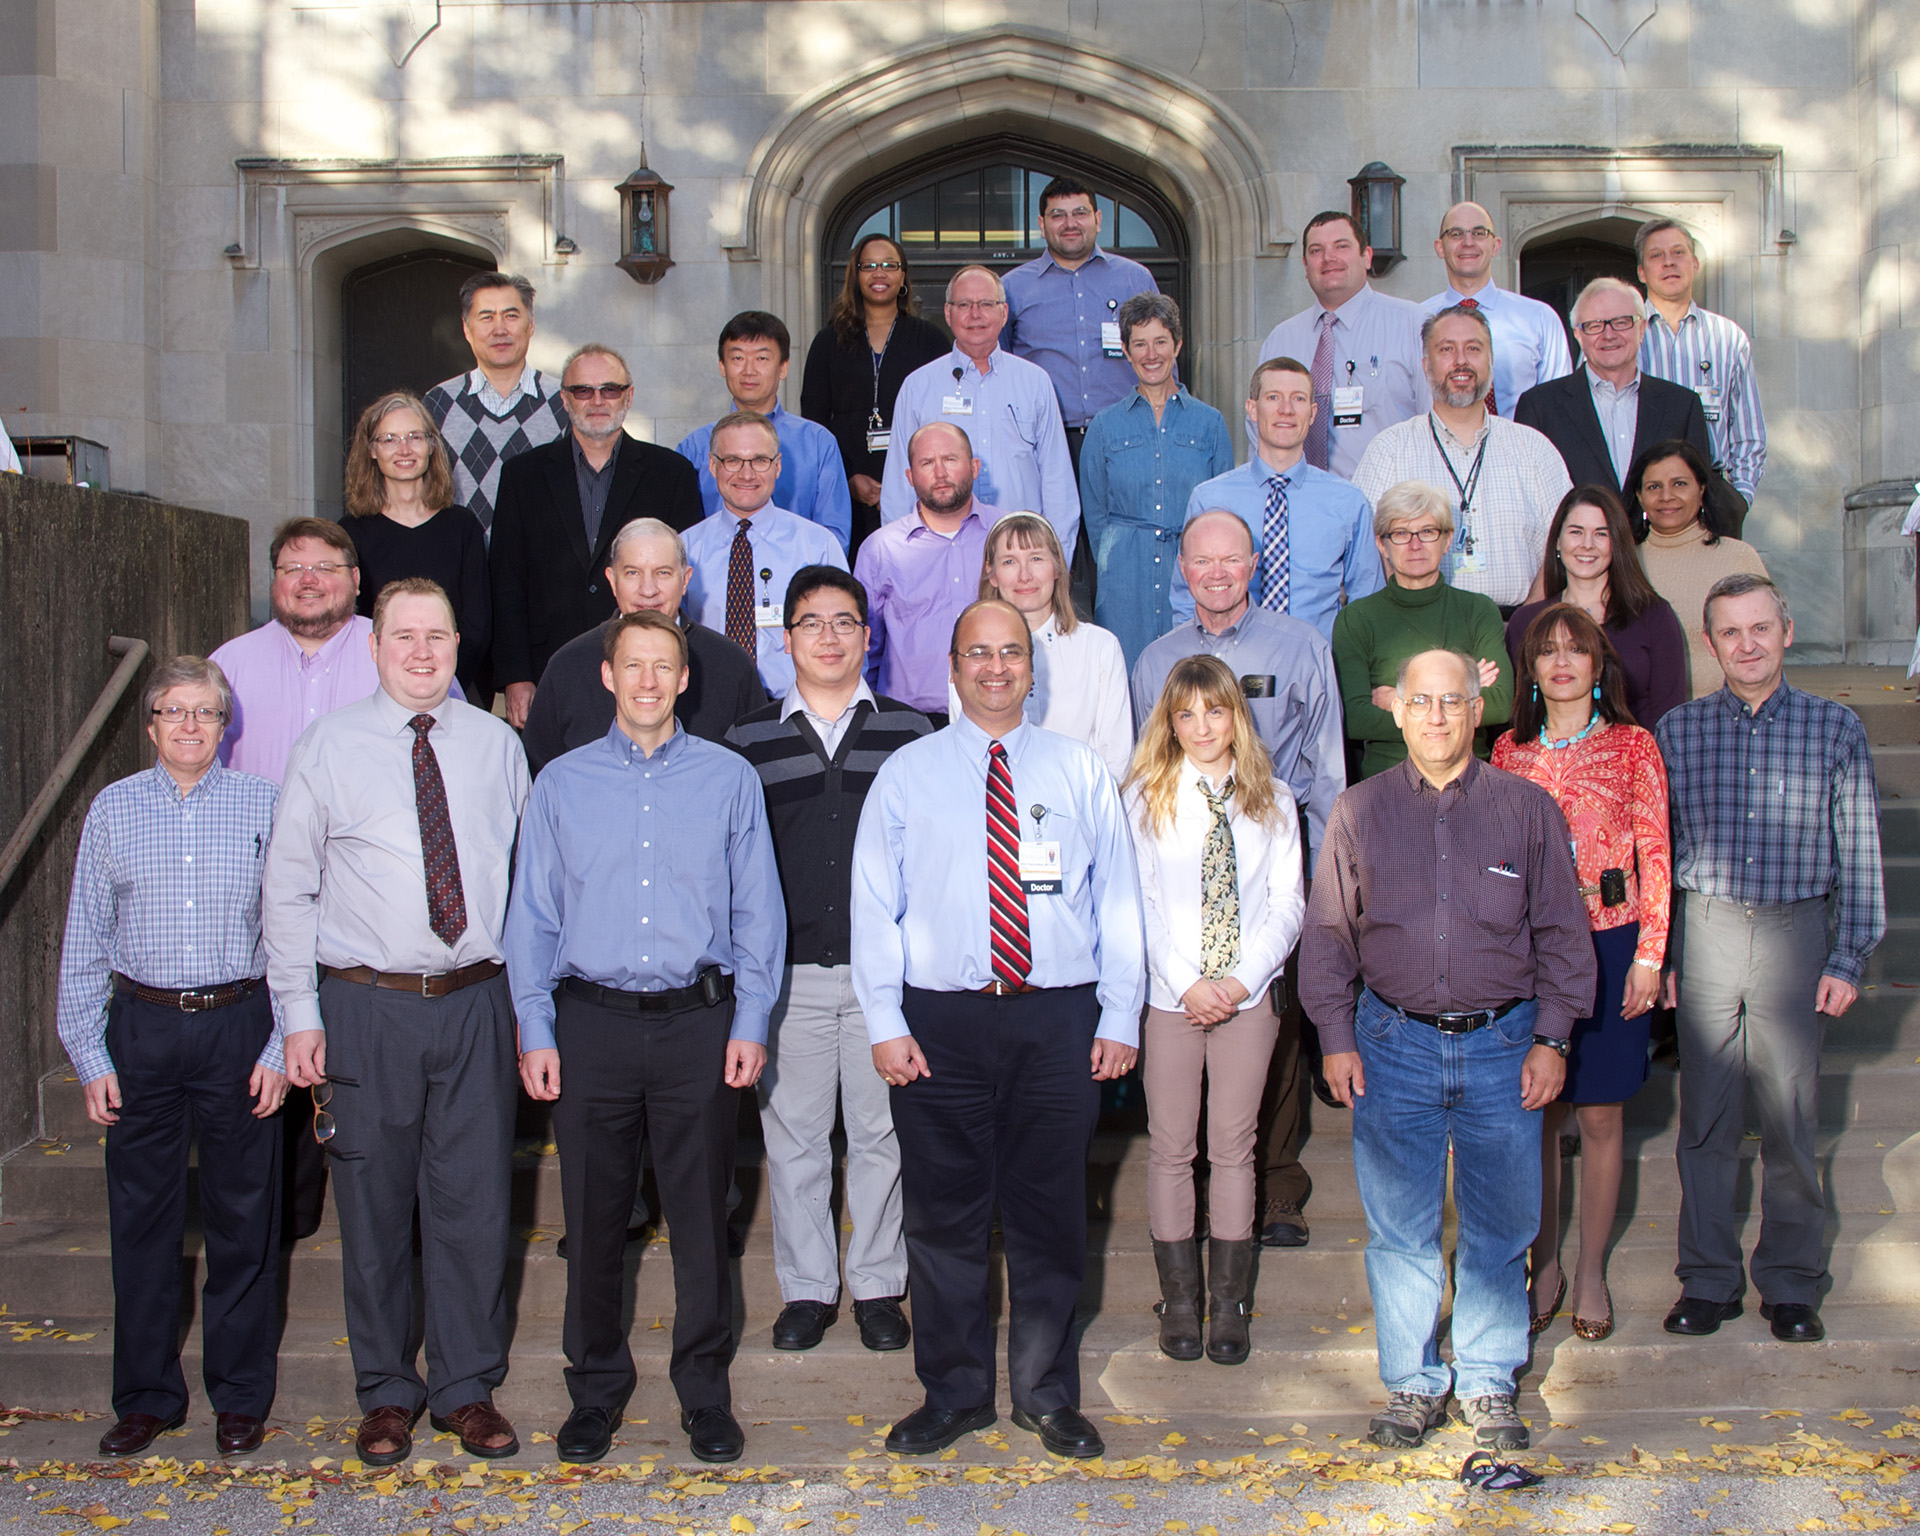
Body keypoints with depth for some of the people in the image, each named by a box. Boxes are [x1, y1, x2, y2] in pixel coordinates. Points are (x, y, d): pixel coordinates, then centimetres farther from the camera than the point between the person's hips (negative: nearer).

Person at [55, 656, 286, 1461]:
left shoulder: (264, 806, 1)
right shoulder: (113, 810, 5)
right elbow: (84, 941, 8)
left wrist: (281, 1046, -4)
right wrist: (89, 1055, 3)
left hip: (237, 1026, -1)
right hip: (141, 1028, 1)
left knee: (242, 1217, 5)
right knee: (142, 1216, 8)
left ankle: (240, 1398, 20)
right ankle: (146, 1396, 22)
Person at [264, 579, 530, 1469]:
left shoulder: (497, 745, 7)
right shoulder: (328, 748, 2)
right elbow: (287, 888, 2)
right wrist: (299, 1013, -3)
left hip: (476, 1001, 1)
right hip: (365, 1004, -1)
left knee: (474, 1202, 5)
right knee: (375, 1207, 6)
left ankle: (468, 1389, 20)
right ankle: (387, 1395, 22)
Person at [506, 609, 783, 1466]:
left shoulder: (729, 780, 5)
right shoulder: (562, 784, 7)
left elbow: (758, 911, 4)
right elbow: (532, 915, 7)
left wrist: (750, 1024, -3)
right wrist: (535, 1033, 1)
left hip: (698, 1020, -1)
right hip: (591, 1023, 1)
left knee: (701, 1217, 5)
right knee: (594, 1219, 8)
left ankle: (705, 1393, 20)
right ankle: (596, 1391, 24)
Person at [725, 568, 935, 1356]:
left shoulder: (909, 730, 5)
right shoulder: (749, 739, 6)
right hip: (787, 968, 1)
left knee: (882, 1131, 6)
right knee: (792, 1134, 7)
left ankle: (878, 1284, 20)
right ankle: (806, 1285, 21)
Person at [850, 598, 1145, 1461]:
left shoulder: (1081, 774, 9)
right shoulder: (906, 774, 6)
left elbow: (1117, 900, 8)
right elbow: (874, 905, 3)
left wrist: (1120, 1018, 1)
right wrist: (885, 1023, -4)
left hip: (1058, 1018, 1)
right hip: (941, 1020, 0)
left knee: (1049, 1217, 8)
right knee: (944, 1218, 6)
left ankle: (1047, 1396, 23)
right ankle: (954, 1394, 22)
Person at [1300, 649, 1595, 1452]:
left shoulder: (1528, 808, 3)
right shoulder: (1360, 811, 4)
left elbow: (1562, 932, 6)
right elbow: (1326, 933, 8)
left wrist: (1551, 1038, 0)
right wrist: (1337, 1037, 2)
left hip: (1502, 1043, 0)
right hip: (1393, 1045, 0)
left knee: (1501, 1224, 7)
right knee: (1399, 1227, 5)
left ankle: (1488, 1380, 22)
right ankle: (1413, 1382, 19)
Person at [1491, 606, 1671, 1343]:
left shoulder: (1633, 746, -1)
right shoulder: (1510, 750, 6)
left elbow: (1655, 856, -1)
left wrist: (1649, 956, -7)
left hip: (1609, 943, -2)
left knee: (1600, 1115, 6)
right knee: (1534, 1114, 6)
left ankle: (1592, 1273, 20)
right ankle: (1545, 1268, 21)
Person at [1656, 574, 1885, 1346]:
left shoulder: (1835, 727, 2)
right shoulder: (1678, 730, 5)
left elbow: (1858, 854, 3)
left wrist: (1847, 958, -2)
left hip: (1796, 934, -1)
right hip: (1703, 930, 1)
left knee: (1791, 1115, 4)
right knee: (1705, 1116, 6)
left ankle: (1791, 1283, 19)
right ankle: (1708, 1278, 17)